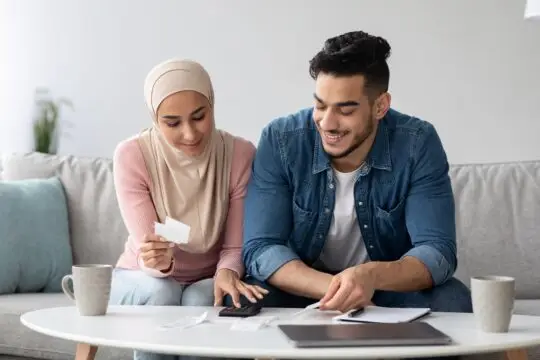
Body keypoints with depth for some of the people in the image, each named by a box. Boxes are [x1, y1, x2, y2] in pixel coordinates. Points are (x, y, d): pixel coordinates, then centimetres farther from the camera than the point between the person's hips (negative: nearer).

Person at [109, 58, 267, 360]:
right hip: (143, 279, 0)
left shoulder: (241, 154, -18)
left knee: (200, 301, -32)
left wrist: (227, 273, -36)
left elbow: (236, 246, -12)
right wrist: (157, 261, -48)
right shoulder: (131, 155, -20)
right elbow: (145, 250, -23)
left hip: (208, 281, 1)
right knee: (160, 293, -32)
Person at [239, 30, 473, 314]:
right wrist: (332, 288, -36)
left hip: (389, 290, 0)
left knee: (451, 300, -28)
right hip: (306, 291, 0)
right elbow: (260, 249, -19)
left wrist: (373, 276, -42)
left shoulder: (418, 144, -17)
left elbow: (438, 251, -21)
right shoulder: (279, 141, -16)